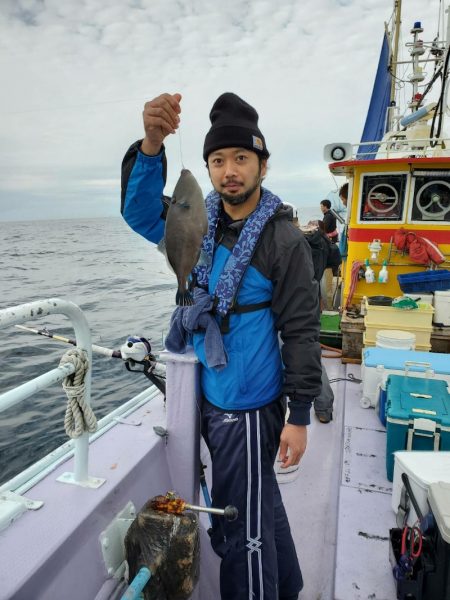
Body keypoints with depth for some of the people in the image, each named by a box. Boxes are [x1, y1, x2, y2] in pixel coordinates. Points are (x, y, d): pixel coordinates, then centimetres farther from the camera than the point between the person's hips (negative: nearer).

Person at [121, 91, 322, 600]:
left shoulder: (284, 241, -14)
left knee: (240, 525, 8)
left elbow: (302, 331, -14)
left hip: (248, 407, -6)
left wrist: (299, 415, -13)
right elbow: (141, 214, -10)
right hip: (208, 395, 6)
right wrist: (151, 146, -26)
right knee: (261, 503, 25)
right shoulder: (201, 223, 2)